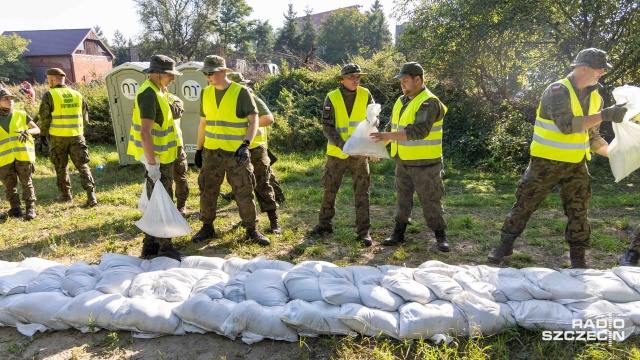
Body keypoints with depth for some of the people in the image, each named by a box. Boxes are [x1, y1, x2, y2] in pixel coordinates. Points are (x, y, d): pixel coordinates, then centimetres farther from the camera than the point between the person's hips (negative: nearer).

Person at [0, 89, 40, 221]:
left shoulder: (21, 115, 7)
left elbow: (37, 129, 7)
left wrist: (28, 132, -12)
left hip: (23, 155, -2)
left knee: (26, 183, 0)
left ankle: (30, 209, 5)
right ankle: (15, 209, 17)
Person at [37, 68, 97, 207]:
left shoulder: (49, 96, -7)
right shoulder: (77, 95, 6)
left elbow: (44, 117, -7)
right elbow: (85, 115, 12)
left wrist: (43, 133, 8)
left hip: (58, 137, -3)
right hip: (77, 136, 3)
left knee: (61, 167, 12)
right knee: (82, 165, 4)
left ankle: (66, 195, 19)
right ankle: (91, 194, -8)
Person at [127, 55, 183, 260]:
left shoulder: (155, 91, 14)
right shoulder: (149, 93, -18)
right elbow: (145, 132, -24)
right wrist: (152, 163, -25)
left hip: (161, 157, 10)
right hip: (157, 159, -10)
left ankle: (150, 247, 27)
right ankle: (164, 248, 9)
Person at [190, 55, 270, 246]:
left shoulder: (241, 92, -8)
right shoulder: (206, 94, 7)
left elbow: (254, 120, -10)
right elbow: (203, 123, 15)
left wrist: (245, 144, -22)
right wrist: (198, 149, 14)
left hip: (237, 153, -4)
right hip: (211, 153, 5)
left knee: (244, 193, 2)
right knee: (208, 191, 10)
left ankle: (251, 230, 16)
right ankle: (207, 228, 26)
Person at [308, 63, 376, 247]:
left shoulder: (365, 95, 0)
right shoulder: (332, 97, -5)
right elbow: (326, 125, -8)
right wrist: (340, 143, -22)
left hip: (359, 153, 0)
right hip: (336, 152, 0)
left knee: (361, 192, 2)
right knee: (329, 189, 11)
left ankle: (363, 230, 10)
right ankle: (325, 224, 27)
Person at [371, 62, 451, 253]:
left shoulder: (429, 102, -16)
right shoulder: (401, 101, 11)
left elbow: (419, 130, -30)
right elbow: (392, 126, 19)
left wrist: (389, 136, -32)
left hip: (425, 164, -7)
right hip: (403, 162, 8)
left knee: (431, 201, 2)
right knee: (402, 199, 15)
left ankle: (441, 236, 16)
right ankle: (399, 233, 27)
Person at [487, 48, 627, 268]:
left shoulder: (595, 97, 8)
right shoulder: (558, 91, -14)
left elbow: (592, 136, 13)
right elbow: (567, 125, -28)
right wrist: (604, 115, -27)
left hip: (577, 165, 6)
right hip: (547, 162, -6)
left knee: (578, 212, 9)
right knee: (524, 205, 3)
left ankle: (578, 258, 24)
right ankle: (505, 246, 18)